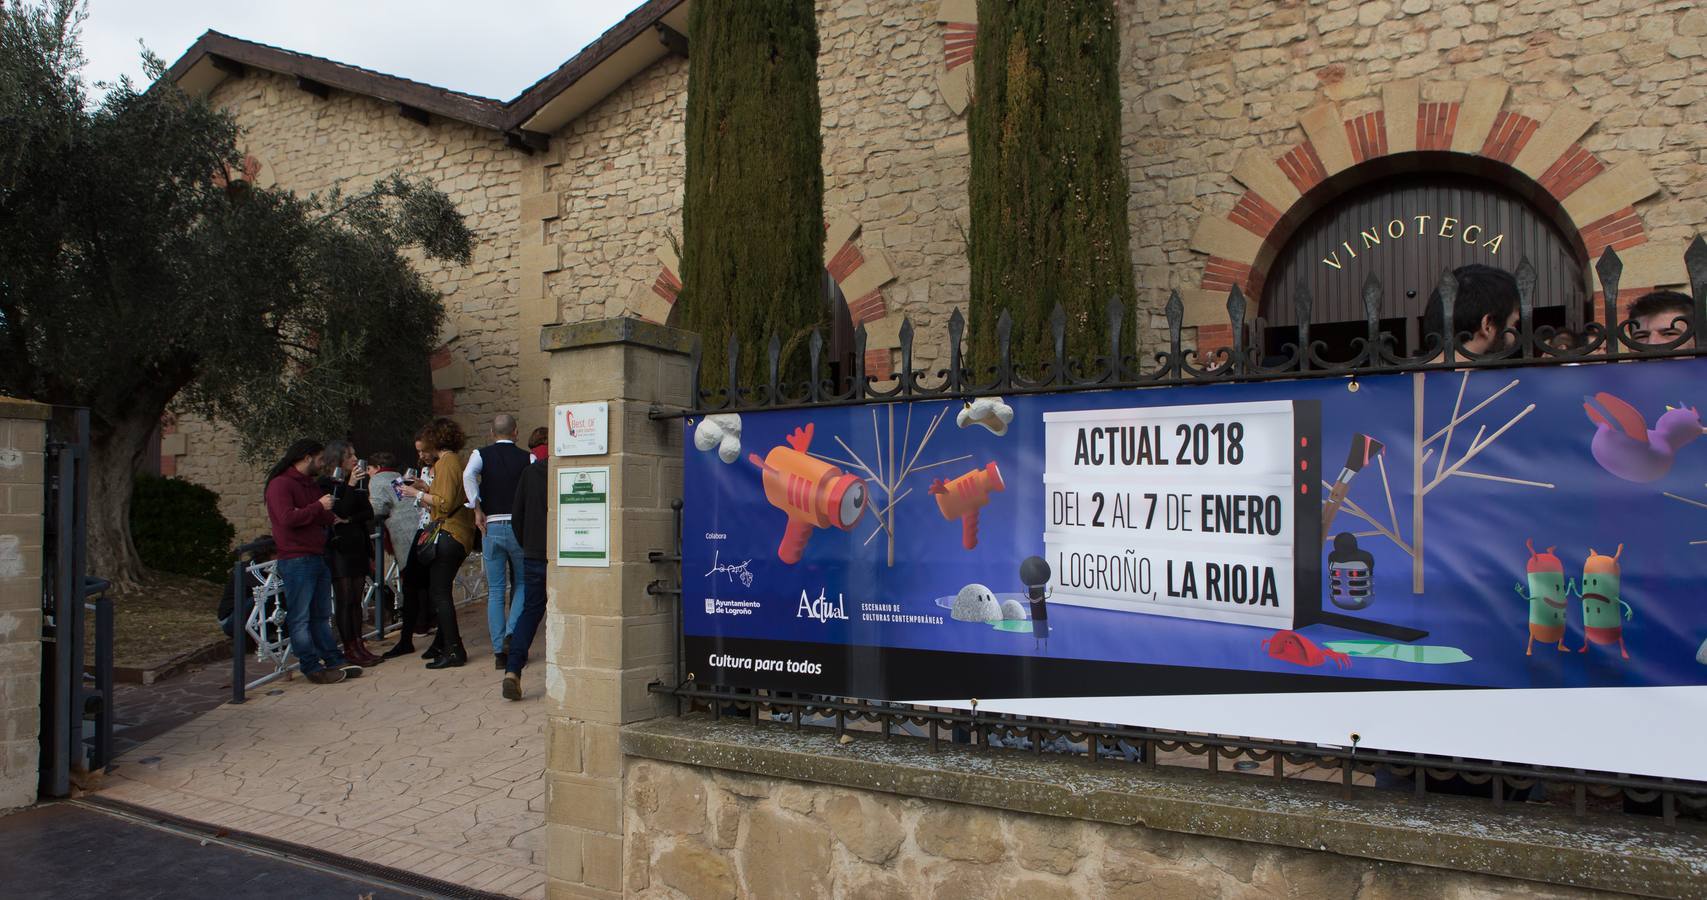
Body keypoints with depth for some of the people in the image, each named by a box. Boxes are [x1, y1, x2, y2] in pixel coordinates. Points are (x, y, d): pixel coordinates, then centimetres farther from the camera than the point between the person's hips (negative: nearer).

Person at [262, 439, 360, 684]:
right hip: (296, 560, -9)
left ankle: (334, 660, 15)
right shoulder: (280, 484, -8)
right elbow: (287, 518, -20)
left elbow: (322, 518, 24)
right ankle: (312, 668, -2)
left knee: (321, 616, 12)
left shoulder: (311, 485, 22)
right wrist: (319, 506, -14)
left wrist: (332, 518, 3)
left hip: (318, 557, 9)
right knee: (300, 618, -3)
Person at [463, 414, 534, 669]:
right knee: (521, 586, 14)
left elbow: (468, 475, -16)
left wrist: (478, 510, -11)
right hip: (519, 526, -1)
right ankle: (512, 633, -6)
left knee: (495, 592, 7)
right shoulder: (527, 458, 2)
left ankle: (499, 652, 6)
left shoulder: (481, 454, 4)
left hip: (491, 526, 1)